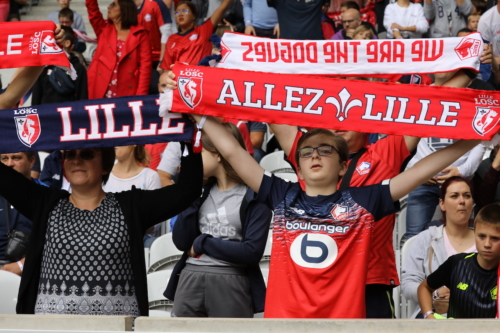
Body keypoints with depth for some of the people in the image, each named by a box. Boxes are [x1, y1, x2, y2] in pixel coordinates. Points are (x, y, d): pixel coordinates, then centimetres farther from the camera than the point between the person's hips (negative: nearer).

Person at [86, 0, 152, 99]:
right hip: (101, 94, 3)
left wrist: (141, 96, -11)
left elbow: (145, 66, -2)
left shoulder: (140, 35, 4)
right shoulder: (104, 29, 15)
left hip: (127, 95, -3)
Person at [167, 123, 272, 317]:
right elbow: (181, 242, 3)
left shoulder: (254, 196, -5)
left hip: (232, 284, -5)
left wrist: (203, 243, -7)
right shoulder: (202, 192, 11)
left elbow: (252, 252, -14)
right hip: (190, 280, 5)